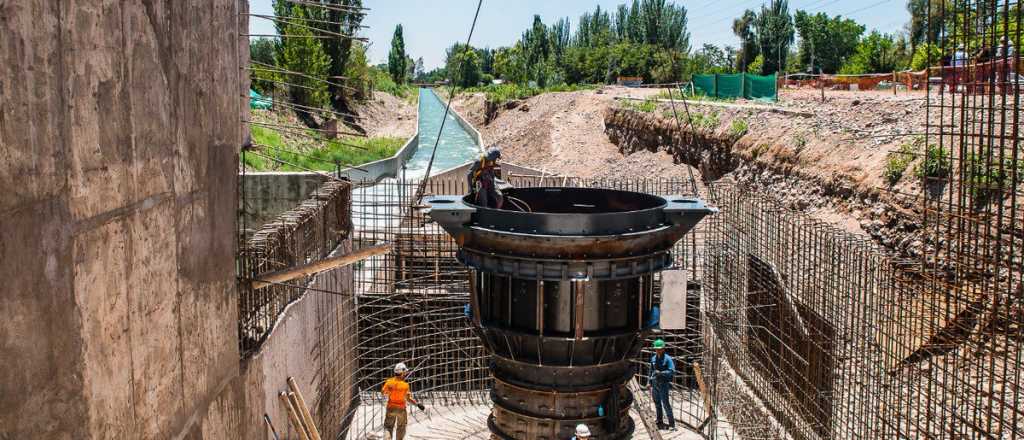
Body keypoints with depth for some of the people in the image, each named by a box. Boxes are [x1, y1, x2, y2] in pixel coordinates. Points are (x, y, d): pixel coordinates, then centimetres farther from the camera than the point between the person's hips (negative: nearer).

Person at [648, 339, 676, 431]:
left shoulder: (667, 358, -10)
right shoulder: (653, 358, 10)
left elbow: (672, 371, -15)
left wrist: (661, 373, -22)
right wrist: (649, 382, 17)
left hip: (663, 384, -6)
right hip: (654, 384, 6)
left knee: (665, 403, -10)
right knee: (657, 403, 13)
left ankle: (672, 423, -5)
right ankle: (659, 422, 24)